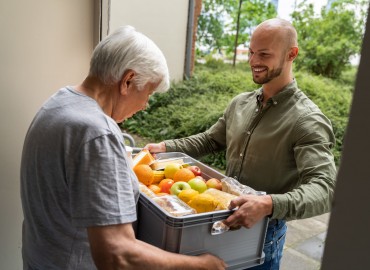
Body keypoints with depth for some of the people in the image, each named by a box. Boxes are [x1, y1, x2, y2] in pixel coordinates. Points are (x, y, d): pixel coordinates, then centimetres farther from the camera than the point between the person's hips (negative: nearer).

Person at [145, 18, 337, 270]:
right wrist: (166, 147, 0)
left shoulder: (307, 121, -21)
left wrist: (269, 205, -46)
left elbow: (324, 188, -30)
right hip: (223, 220, 6)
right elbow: (209, 140, 13)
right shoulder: (240, 103, 1)